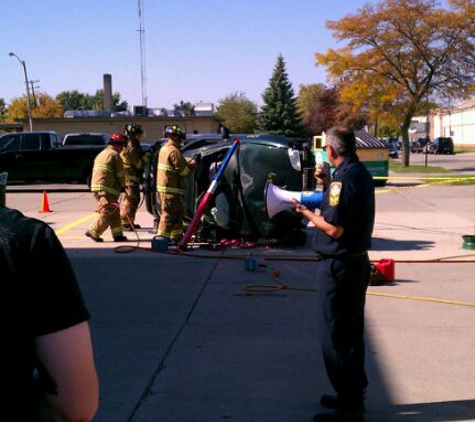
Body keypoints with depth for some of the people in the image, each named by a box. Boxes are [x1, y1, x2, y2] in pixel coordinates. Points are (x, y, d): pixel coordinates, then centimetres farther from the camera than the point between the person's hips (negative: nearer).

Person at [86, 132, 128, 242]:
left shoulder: (102, 154, 24)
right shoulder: (114, 155, -5)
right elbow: (120, 173, -5)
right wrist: (123, 186, 12)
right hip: (107, 189, -10)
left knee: (115, 212, 13)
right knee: (107, 213, -7)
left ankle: (118, 234, 14)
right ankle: (93, 232, -8)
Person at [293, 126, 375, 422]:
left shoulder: (344, 177, -21)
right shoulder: (360, 173, 10)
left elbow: (334, 228, -23)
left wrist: (307, 212, -9)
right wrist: (327, 183, 11)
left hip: (339, 266, -10)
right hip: (358, 261, 10)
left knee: (335, 339, -1)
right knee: (352, 334, 19)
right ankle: (354, 395, 32)